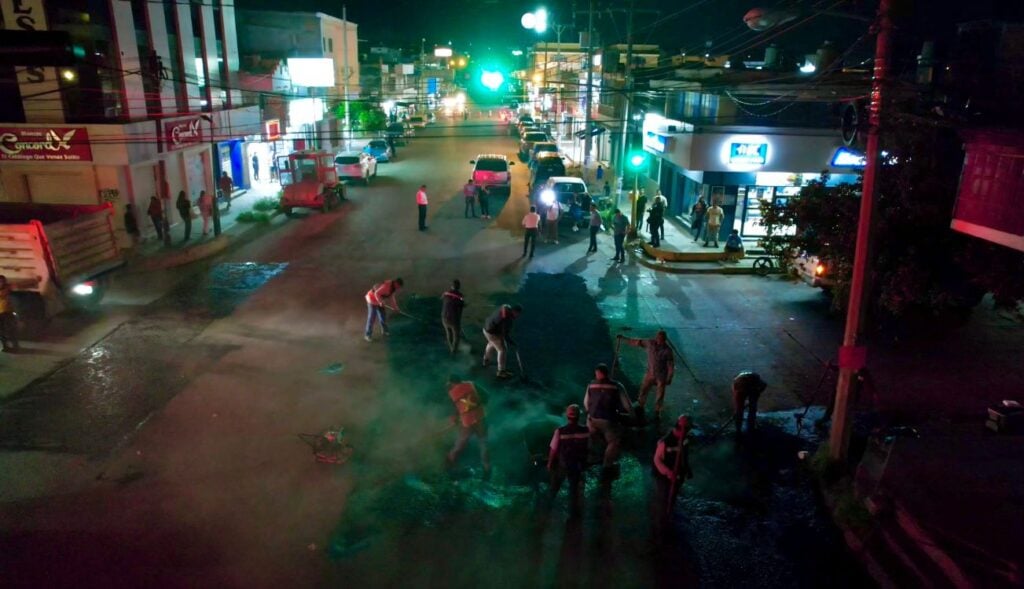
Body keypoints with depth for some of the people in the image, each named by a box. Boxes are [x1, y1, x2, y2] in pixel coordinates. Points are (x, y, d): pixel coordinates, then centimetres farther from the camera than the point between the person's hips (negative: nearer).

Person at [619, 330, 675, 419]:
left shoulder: (668, 350, -21)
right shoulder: (650, 342, -13)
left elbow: (671, 365, -14)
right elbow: (638, 342, -1)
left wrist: (669, 378, -12)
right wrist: (624, 338, 0)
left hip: (661, 376, -3)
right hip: (650, 373, 3)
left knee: (660, 394, 10)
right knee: (643, 390, 14)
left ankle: (657, 411, 31)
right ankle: (640, 406, 37)